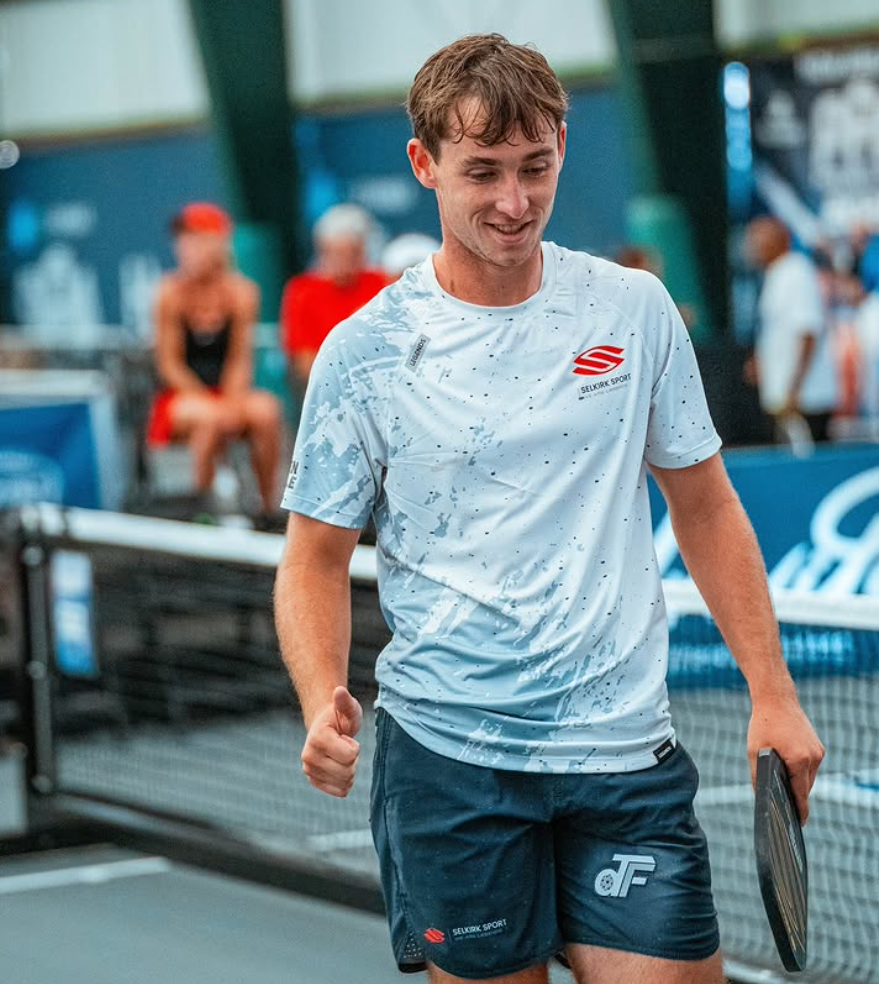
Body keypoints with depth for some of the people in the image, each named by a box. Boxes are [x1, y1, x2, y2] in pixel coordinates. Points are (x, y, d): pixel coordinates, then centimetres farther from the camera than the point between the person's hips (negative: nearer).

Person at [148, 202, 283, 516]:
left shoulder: (241, 292, -2)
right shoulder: (170, 292, -8)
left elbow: (240, 360, -1)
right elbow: (169, 364, -8)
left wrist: (232, 399, -21)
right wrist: (212, 403, -19)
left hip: (227, 392, 3)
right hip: (181, 395, -2)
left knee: (266, 410, -28)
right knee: (212, 417, -35)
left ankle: (269, 505, -16)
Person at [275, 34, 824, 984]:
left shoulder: (634, 309, 4)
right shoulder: (364, 352, -1)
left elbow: (704, 506, 12)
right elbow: (315, 556, 4)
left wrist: (771, 694, 7)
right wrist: (324, 704, -14)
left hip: (626, 749, 1)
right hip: (447, 754, -1)